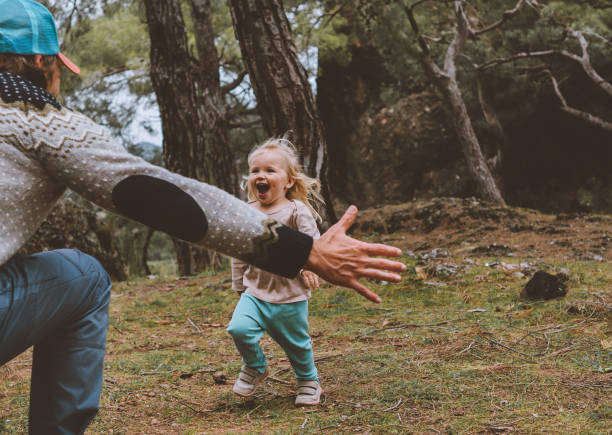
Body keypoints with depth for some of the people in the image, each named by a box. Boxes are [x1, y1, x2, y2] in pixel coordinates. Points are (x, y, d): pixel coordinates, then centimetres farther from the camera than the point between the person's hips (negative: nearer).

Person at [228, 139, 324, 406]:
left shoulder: (297, 211, -8)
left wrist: (309, 269, -23)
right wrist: (239, 286, 15)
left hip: (291, 296, -3)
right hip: (255, 291, 3)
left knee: (297, 344, 9)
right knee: (239, 328, -20)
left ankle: (308, 381, 38)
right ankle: (255, 366, 9)